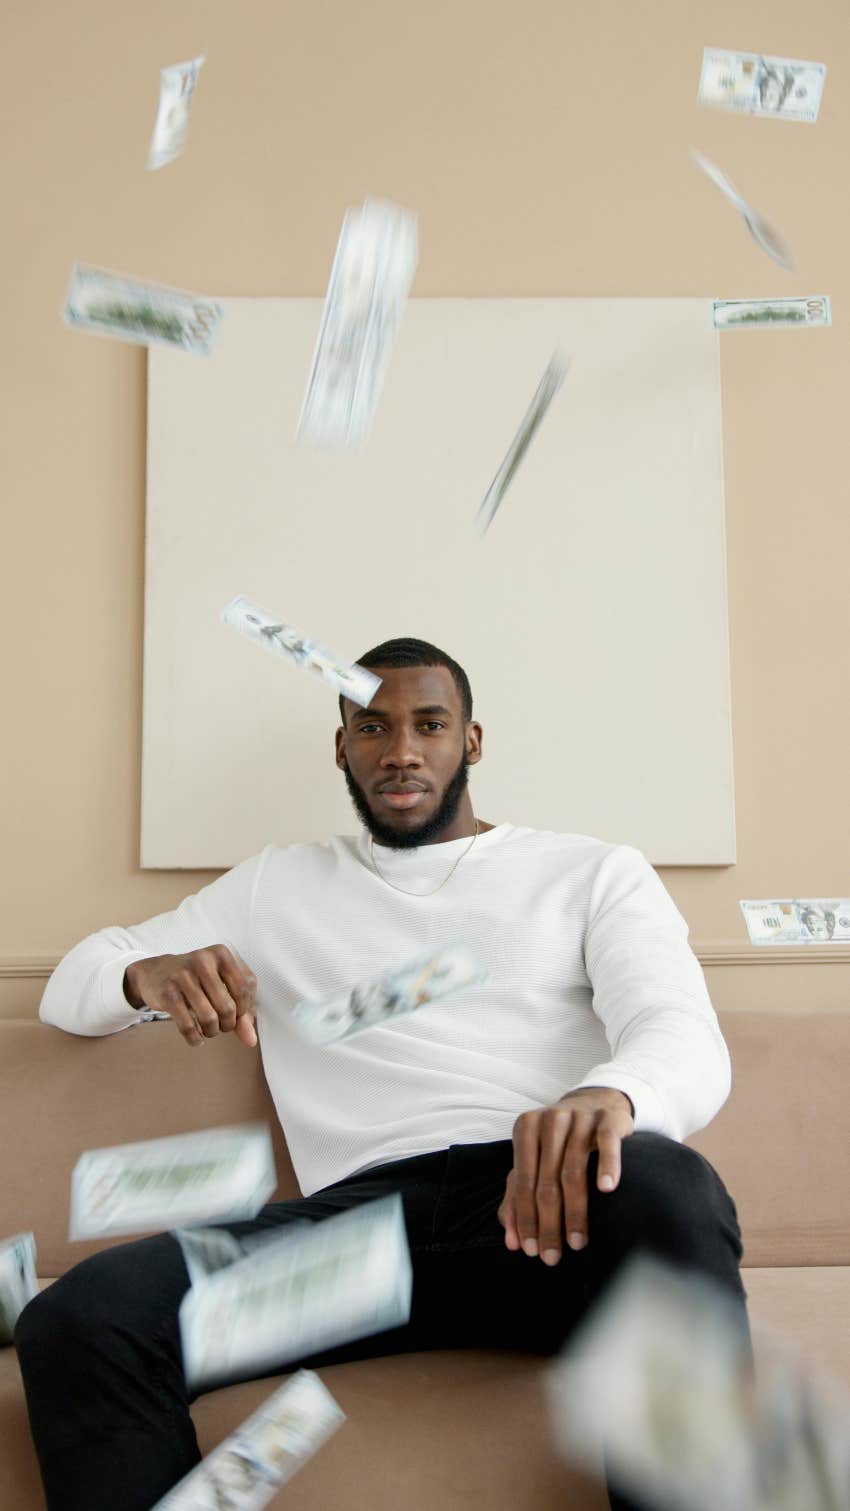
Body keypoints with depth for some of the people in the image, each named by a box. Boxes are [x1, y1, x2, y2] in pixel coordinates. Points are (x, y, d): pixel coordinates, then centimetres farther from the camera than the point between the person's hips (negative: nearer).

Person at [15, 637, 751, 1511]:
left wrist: (610, 1094, -26)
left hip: (542, 1194, -1)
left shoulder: (596, 872, 18)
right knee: (80, 1319, -25)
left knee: (665, 1190, -37)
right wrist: (150, 975, -4)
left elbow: (688, 1038, 2)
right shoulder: (276, 885, 24)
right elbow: (69, 989, 24)